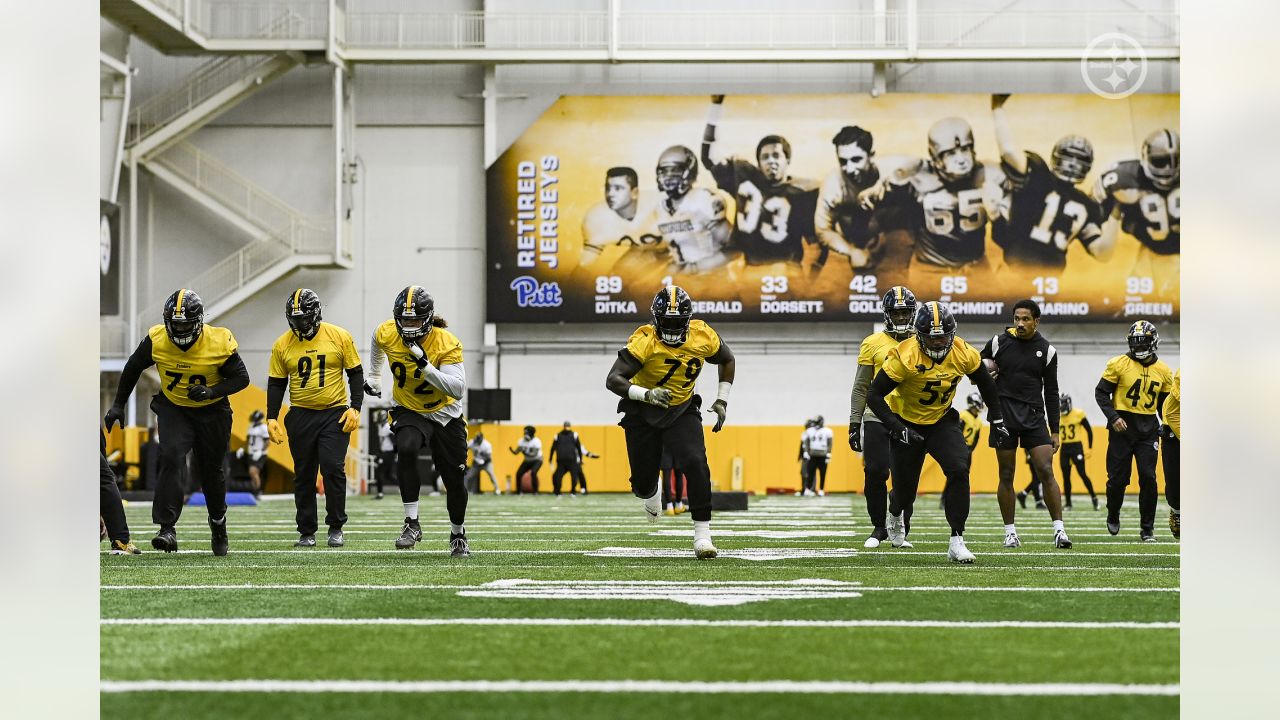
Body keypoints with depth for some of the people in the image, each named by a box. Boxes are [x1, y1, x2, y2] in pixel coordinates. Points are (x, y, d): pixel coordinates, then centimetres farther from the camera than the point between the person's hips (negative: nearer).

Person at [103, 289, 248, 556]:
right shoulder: (156, 340, -17)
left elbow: (241, 378, -12)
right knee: (171, 459, -22)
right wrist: (118, 405, 5)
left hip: (211, 411, 0)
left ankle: (218, 523, 37)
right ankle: (167, 529, -25)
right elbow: (133, 368, 2)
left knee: (210, 471, 10)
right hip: (173, 410, 0)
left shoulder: (219, 343, -22)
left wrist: (212, 391, -29)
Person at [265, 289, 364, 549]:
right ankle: (306, 532, 13)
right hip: (300, 417, 2)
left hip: (335, 413, -2)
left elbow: (355, 373, 3)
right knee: (304, 475, 4)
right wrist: (272, 417, 0)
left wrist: (355, 408, -6)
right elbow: (276, 383, 9)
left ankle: (336, 527, 1)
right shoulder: (282, 345, 2)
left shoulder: (339, 337, -3)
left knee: (333, 468, -13)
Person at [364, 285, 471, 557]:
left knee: (454, 480, 4)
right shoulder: (387, 334, -15)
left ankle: (458, 534, 31)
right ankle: (412, 524, -26)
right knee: (406, 450, -32)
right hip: (408, 411, 1)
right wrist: (374, 377, 18)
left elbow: (458, 388, -32)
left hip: (445, 414, -1)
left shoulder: (447, 343, -25)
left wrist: (426, 366, -41)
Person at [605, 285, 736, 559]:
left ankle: (702, 534, -18)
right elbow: (613, 380, -32)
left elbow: (727, 360, 8)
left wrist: (722, 400, 3)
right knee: (643, 483, 7)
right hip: (643, 415, -1)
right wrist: (646, 394, -46)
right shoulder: (644, 342, -26)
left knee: (695, 464, -23)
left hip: (682, 412, 1)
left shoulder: (703, 337, -14)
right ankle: (652, 489, 48)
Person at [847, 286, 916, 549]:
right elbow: (861, 387, 5)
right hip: (877, 417, -1)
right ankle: (878, 528, 12)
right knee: (875, 475, -4)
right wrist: (854, 423, 0)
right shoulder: (873, 344, 3)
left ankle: (898, 529, 10)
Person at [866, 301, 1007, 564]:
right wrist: (897, 428, -29)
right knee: (905, 488, 8)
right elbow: (874, 396, -22)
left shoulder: (964, 354, -15)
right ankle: (898, 517, 49)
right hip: (908, 425, -2)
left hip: (942, 422, 2)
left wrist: (996, 418, 8)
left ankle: (957, 541, -17)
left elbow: (985, 383, 6)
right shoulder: (905, 357, -27)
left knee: (959, 470, -23)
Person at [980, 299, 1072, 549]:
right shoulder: (998, 342, 1)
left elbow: (1051, 393, 7)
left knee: (1046, 472, -9)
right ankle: (1010, 532, 11)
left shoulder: (1046, 350, 3)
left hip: (1034, 416, 0)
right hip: (1004, 415, 0)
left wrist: (1054, 430, 5)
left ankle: (1059, 529, -8)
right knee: (1006, 475, 4)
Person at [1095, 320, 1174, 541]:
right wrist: (1113, 417, -14)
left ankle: (1147, 528, 4)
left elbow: (1164, 403, 16)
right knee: (1118, 477, 2)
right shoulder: (1119, 364, -5)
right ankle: (1113, 515, 30)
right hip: (1122, 426, -2)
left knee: (1148, 477, -6)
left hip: (1148, 428, 2)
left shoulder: (1163, 371, 7)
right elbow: (1101, 393, -2)